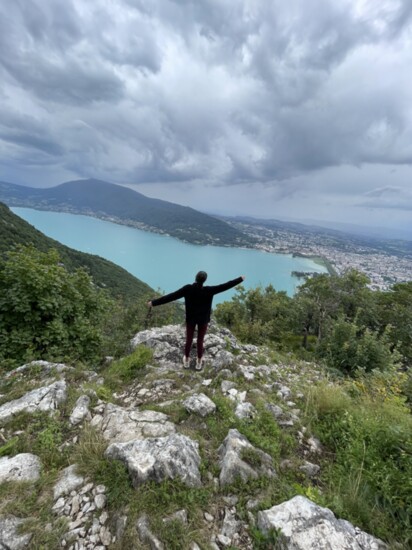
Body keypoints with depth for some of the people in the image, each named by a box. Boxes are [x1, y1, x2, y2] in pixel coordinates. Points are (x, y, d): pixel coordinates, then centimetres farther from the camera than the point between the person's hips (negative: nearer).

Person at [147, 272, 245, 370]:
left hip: (190, 318, 1)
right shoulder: (208, 291, -28)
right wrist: (240, 279, -10)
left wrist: (154, 303, -17)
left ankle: (186, 361, 39)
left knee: (189, 340, 20)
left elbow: (171, 296, -24)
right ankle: (199, 363, 35)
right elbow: (225, 286, -21)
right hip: (203, 319, -1)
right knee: (200, 340, 17)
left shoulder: (187, 289, -26)